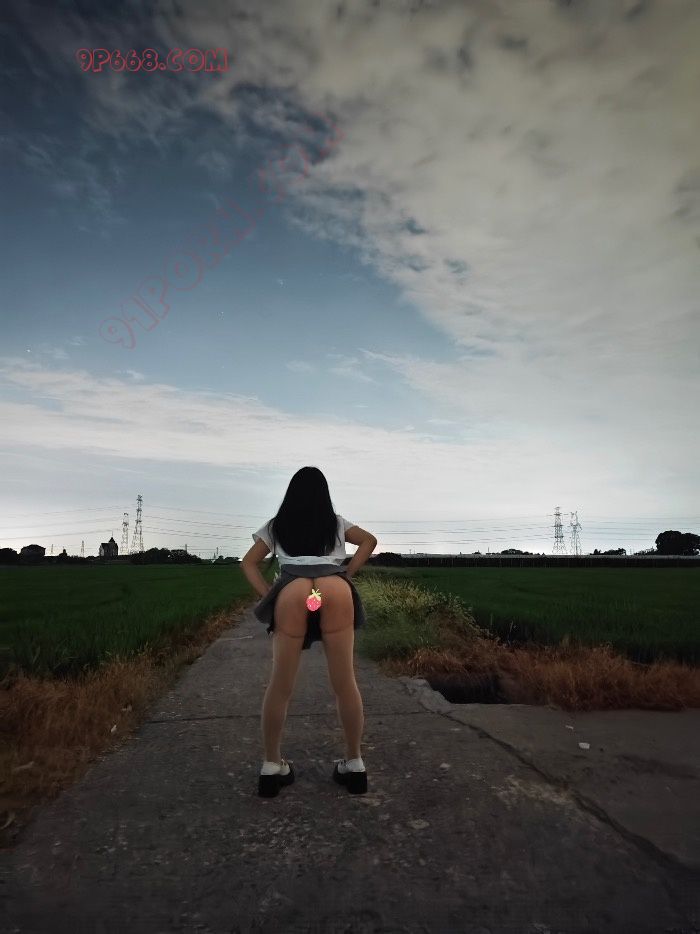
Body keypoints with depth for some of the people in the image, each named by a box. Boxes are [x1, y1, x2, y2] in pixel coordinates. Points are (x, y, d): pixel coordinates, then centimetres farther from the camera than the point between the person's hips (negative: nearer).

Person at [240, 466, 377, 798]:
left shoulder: (276, 525, 27)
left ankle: (271, 765, 19)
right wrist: (346, 575, 15)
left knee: (280, 684, 10)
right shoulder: (337, 523, 27)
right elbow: (370, 540, 20)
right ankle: (354, 763, 18)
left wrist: (268, 595, 14)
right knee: (345, 682, 8)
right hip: (336, 590, 0)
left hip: (292, 592, 0)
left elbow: (248, 562, 23)